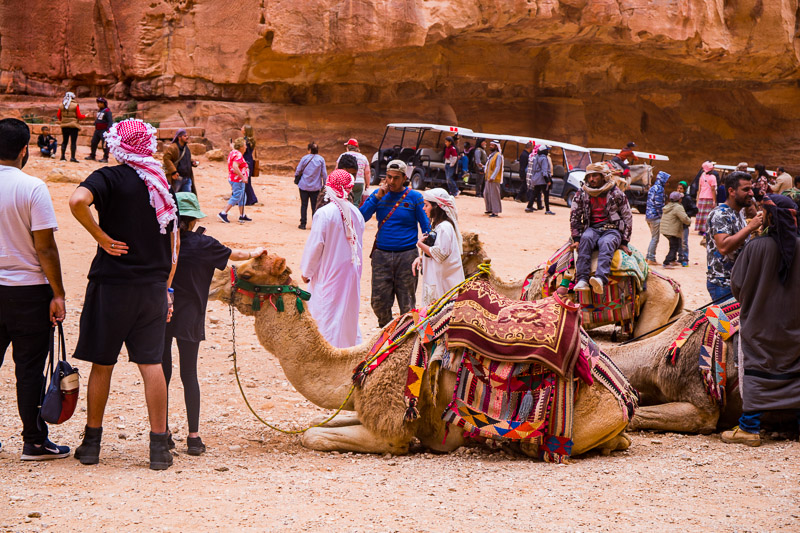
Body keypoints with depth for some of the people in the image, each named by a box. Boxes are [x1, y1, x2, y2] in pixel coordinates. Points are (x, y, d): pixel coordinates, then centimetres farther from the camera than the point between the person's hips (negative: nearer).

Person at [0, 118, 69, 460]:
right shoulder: (32, 188, -12)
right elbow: (45, 247, -14)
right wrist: (58, 294, -7)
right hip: (29, 290, -4)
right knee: (29, 368, 3)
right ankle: (34, 442, 9)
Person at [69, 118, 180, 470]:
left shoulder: (109, 178, -7)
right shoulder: (162, 185, 8)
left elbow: (77, 200, -29)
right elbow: (174, 242, 12)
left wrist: (101, 236, -16)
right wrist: (166, 287, 17)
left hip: (112, 283, -3)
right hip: (153, 286, 3)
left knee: (102, 364, 7)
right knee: (151, 363, 5)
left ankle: (92, 443, 16)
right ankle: (159, 446, 3)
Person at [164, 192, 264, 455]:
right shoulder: (203, 245, -4)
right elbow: (234, 254, 14)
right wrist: (255, 253, 33)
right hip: (188, 318, -1)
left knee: (162, 373, 7)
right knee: (189, 375, 3)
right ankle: (194, 437, 1)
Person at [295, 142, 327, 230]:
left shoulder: (305, 158, -6)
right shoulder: (321, 159, -5)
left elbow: (298, 171, -1)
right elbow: (324, 173, -2)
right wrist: (324, 184, 9)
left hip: (304, 185, 0)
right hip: (316, 186, 0)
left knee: (304, 205, 7)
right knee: (315, 206, 5)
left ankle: (303, 223, 8)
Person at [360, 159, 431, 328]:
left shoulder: (415, 197, 1)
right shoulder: (378, 194, 7)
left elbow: (426, 228, 4)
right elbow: (361, 217, -4)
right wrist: (379, 196, -10)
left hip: (407, 256, -2)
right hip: (381, 255, 2)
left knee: (407, 302, 3)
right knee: (379, 301, 3)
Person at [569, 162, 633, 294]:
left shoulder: (616, 194, 4)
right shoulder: (582, 194, 10)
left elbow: (627, 218, 8)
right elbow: (574, 217, 12)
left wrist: (624, 242, 3)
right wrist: (576, 239, 0)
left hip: (612, 230, -2)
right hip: (592, 228, 2)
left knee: (606, 243, -36)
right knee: (586, 238, -34)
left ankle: (600, 279, -60)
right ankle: (582, 280, -45)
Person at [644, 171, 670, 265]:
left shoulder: (652, 188, 17)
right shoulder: (659, 188, -12)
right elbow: (658, 204, -18)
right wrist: (662, 216, -12)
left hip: (649, 216, 9)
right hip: (655, 216, -9)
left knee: (653, 238, 17)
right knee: (655, 238, -3)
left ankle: (649, 257, 19)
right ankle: (651, 259, -2)